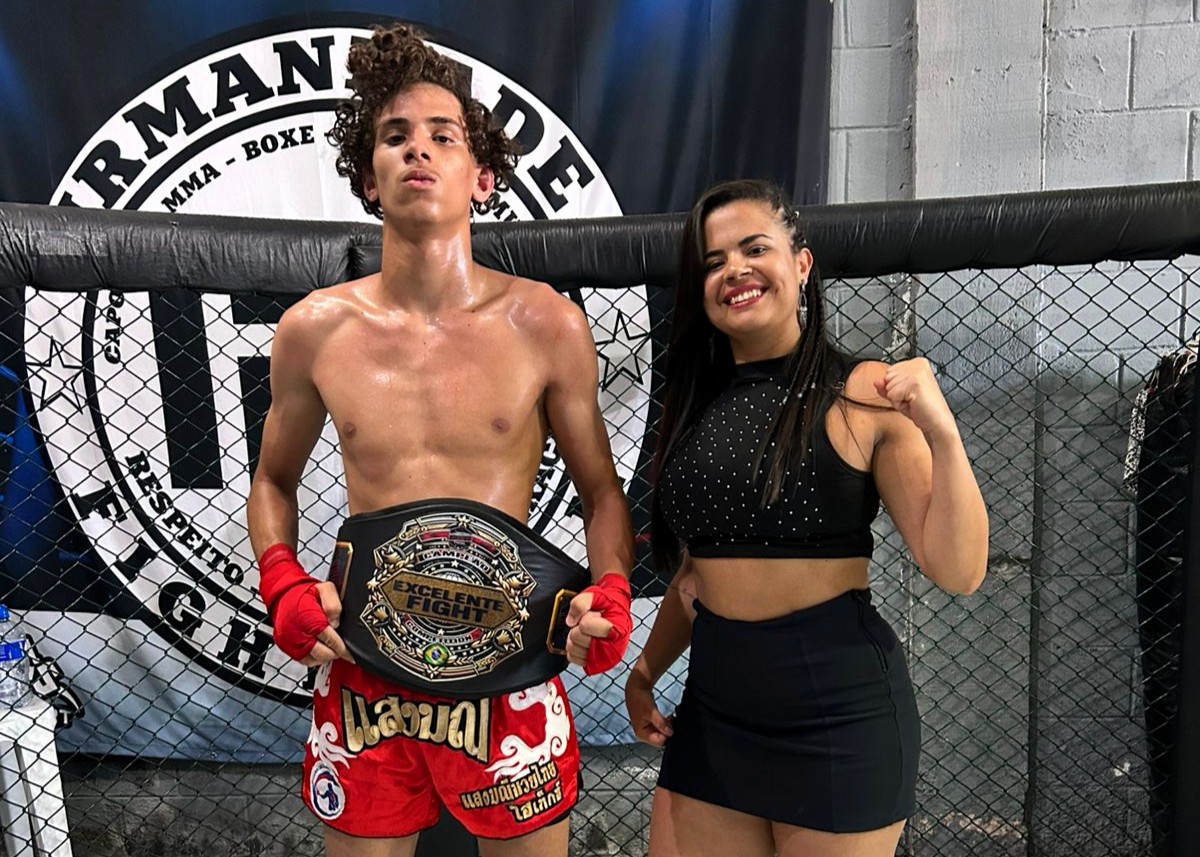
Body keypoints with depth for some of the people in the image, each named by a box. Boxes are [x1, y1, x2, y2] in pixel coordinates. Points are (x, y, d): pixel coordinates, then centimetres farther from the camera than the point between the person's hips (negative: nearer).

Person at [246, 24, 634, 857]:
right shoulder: (314, 329, -3)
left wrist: (610, 592, -13)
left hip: (508, 671, -1)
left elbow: (601, 488, 3)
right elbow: (274, 480, 12)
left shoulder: (548, 326, -7)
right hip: (362, 671, 2)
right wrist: (283, 585, -4)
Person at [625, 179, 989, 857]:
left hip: (837, 701, -4)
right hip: (714, 700, 5)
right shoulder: (695, 404, 5)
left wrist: (941, 433, -24)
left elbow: (958, 572, -13)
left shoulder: (864, 395, -9)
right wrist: (645, 673, 14)